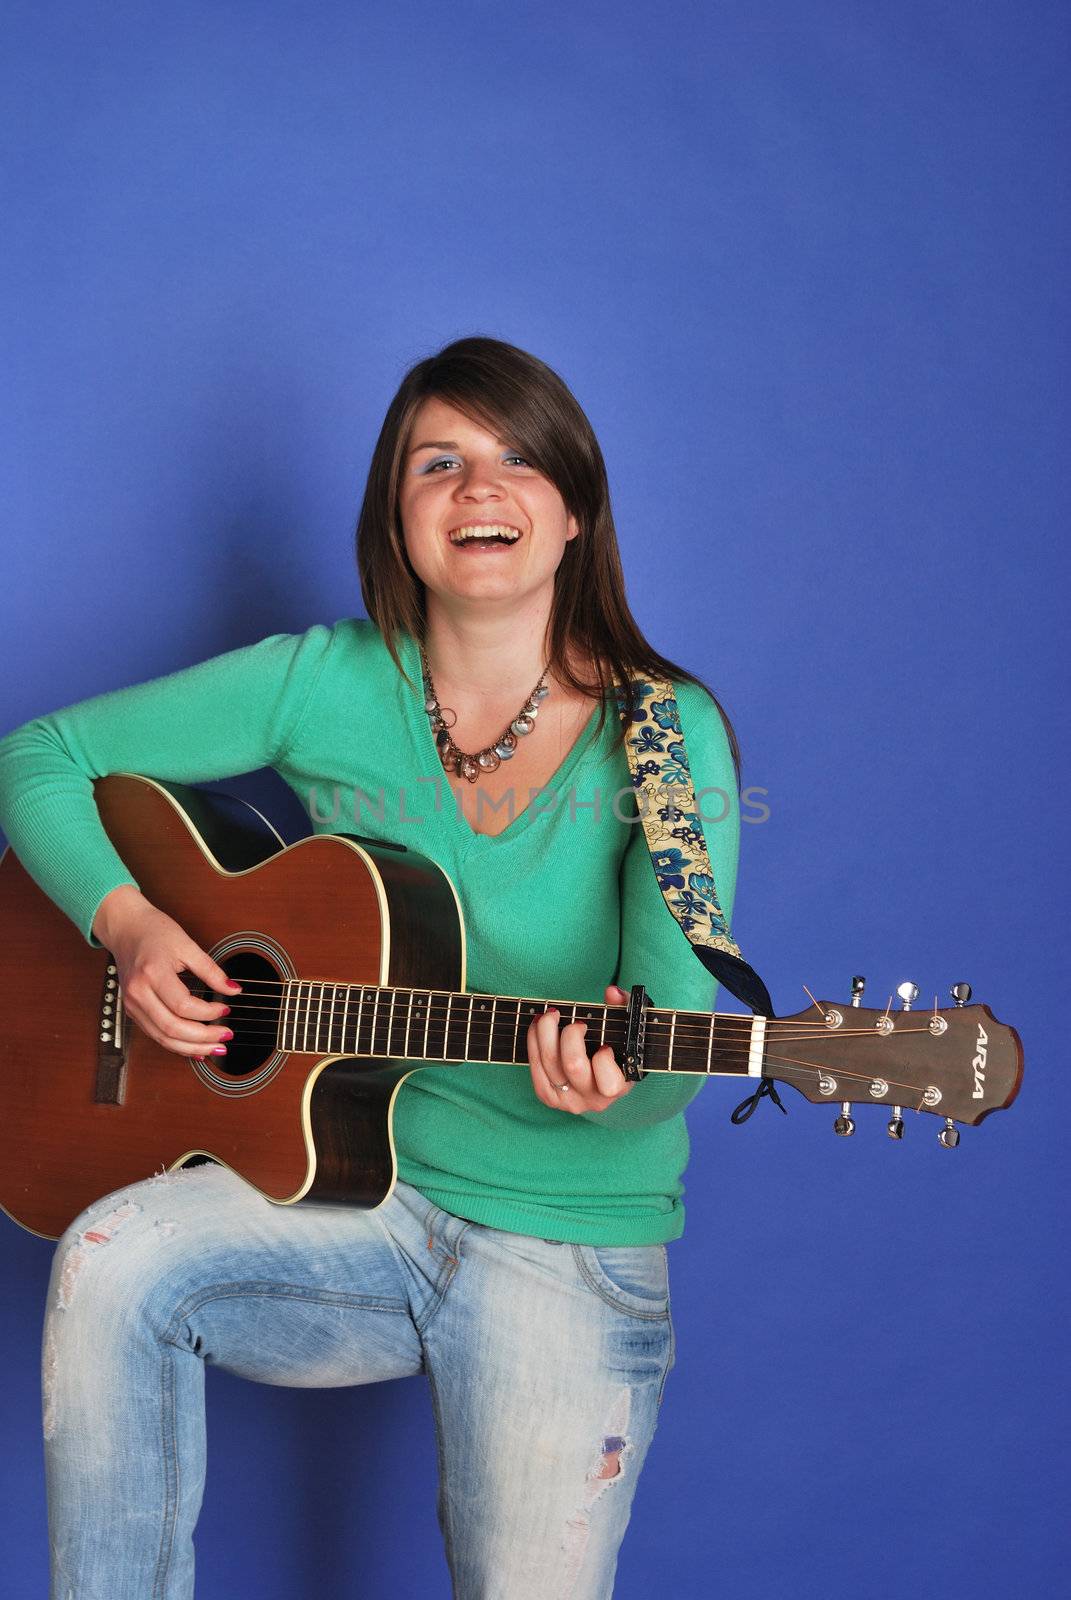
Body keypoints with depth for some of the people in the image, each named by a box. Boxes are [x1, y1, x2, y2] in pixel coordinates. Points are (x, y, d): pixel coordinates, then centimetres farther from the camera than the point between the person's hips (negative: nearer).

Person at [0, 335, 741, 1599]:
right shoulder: (326, 683, -2)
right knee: (108, 1263, -26)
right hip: (350, 1192, 2)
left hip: (567, 1247, -1)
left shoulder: (666, 735, -8)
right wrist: (128, 925, -14)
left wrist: (614, 1085, -38)